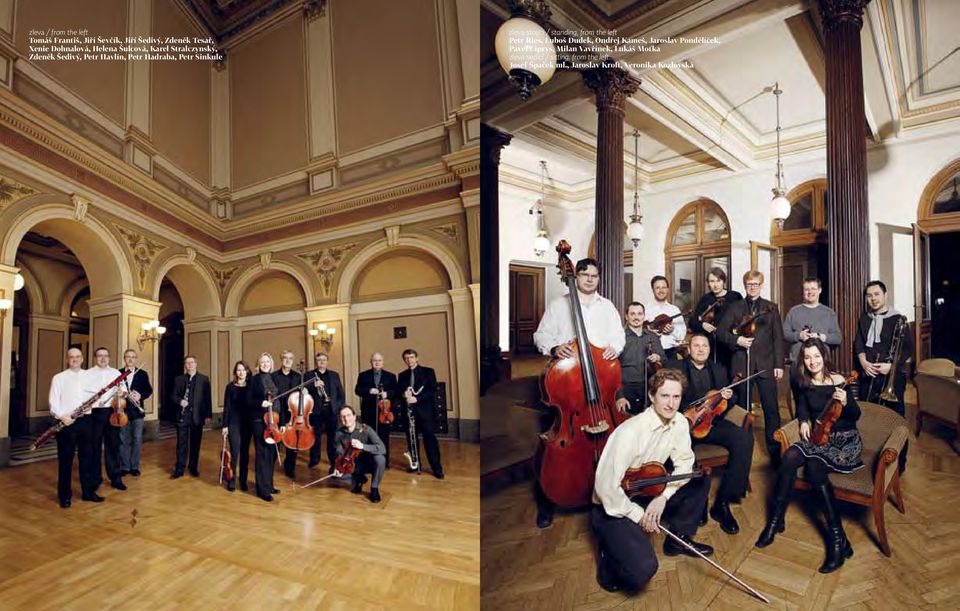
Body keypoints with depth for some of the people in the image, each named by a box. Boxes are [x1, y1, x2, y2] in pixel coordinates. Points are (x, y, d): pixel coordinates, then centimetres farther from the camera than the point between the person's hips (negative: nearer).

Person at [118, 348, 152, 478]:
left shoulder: (142, 374, 5)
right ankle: (124, 467, 16)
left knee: (137, 440, 4)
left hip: (137, 411, 0)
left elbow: (149, 390, 2)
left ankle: (135, 467, 14)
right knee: (123, 440, 5)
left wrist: (140, 395, -16)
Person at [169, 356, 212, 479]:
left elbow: (207, 397, 0)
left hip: (197, 415, -1)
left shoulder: (204, 379, 3)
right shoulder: (179, 379, 7)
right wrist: (180, 401, -16)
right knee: (181, 444, 4)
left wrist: (208, 414, -6)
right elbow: (173, 396, 6)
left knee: (195, 443, 8)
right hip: (182, 415, 1)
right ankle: (179, 469, 12)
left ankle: (193, 468, 20)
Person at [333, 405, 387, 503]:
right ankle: (359, 478, 12)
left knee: (380, 458, -35)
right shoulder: (340, 433, -10)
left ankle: (374, 488, -9)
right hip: (354, 464, 4)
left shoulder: (366, 429, -23)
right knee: (335, 473, -20)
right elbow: (340, 453, -5)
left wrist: (362, 446, -43)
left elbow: (382, 449, -32)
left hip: (369, 463, -4)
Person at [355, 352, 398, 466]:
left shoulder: (390, 376, 8)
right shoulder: (363, 375, 7)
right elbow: (357, 390, 0)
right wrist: (369, 391, -17)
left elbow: (396, 391, 3)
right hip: (368, 412, 0)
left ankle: (384, 462, 13)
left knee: (384, 437, 3)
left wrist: (387, 393, -17)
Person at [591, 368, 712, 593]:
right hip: (614, 507, -7)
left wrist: (663, 496, -13)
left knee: (700, 480, 0)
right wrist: (638, 515, -15)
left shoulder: (679, 422, -8)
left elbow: (684, 463, 2)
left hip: (647, 494, 8)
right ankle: (611, 550, 7)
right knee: (642, 570, -27)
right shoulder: (630, 432, -30)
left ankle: (678, 539, 17)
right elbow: (606, 488, -28)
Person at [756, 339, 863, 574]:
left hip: (844, 440, -4)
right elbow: (803, 406, 23)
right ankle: (775, 519, -16)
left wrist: (845, 402, -26)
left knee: (814, 467, -33)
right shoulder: (806, 384, 6)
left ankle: (838, 538, -25)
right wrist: (804, 421, 3)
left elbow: (856, 416, -6)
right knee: (789, 457, -27)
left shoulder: (838, 381, -9)